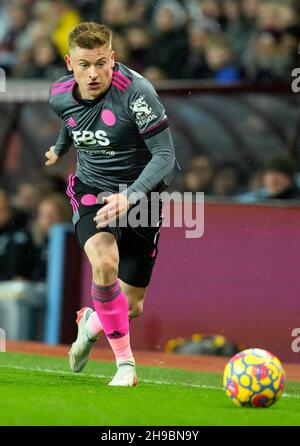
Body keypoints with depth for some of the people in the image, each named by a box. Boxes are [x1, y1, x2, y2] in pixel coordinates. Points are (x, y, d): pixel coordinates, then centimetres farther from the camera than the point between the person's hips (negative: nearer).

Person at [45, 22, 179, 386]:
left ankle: (91, 323, 41)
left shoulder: (136, 91, -25)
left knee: (131, 306, 3)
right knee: (105, 264, -31)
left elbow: (165, 156, -25)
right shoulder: (60, 96, -8)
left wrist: (130, 197, -38)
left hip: (140, 196, -2)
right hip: (91, 190, 2)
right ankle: (125, 363, -16)